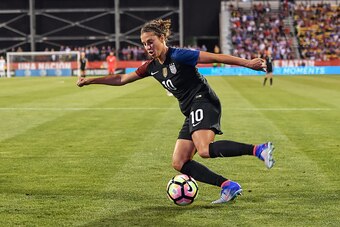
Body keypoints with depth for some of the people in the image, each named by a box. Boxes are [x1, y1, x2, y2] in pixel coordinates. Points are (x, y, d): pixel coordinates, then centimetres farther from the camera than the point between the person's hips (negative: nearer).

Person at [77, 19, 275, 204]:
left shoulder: (178, 56, -12)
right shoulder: (152, 67, 11)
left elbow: (216, 57, -14)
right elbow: (121, 79, 21)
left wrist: (247, 63, -20)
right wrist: (90, 81, 19)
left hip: (203, 102, -8)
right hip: (191, 112, 8)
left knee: (205, 150, -32)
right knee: (179, 163, -1)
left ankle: (258, 149, -29)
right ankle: (229, 187, -6)